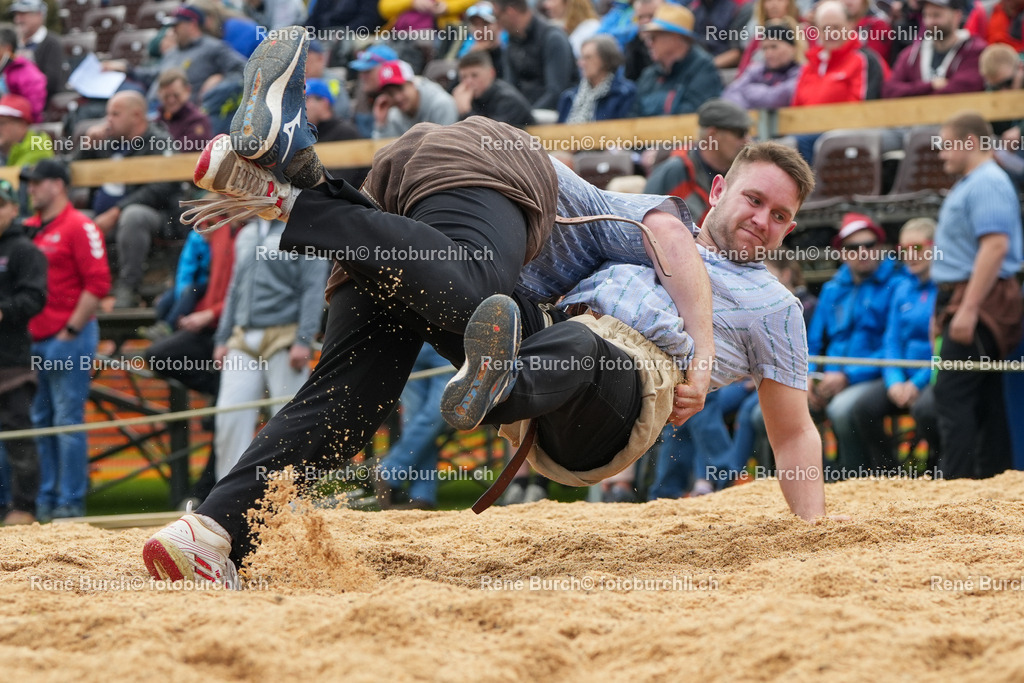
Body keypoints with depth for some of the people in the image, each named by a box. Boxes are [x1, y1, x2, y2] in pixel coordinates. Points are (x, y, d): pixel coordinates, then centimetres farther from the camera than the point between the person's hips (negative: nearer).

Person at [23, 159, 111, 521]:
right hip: (33, 339, 8)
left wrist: (71, 331, -14)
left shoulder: (79, 227, -7)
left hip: (67, 338, -8)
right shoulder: (29, 228, 15)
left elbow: (97, 283, -13)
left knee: (67, 422, -6)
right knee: (38, 420, 10)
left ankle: (70, 501, -2)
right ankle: (45, 499, 17)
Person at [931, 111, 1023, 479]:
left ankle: (955, 483, -17)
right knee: (985, 398, 9)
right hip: (967, 304, 11)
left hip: (979, 302, -11)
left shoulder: (987, 183, -13)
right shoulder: (970, 184, 20)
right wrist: (944, 310, 26)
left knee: (952, 395, -14)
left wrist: (968, 309, -27)